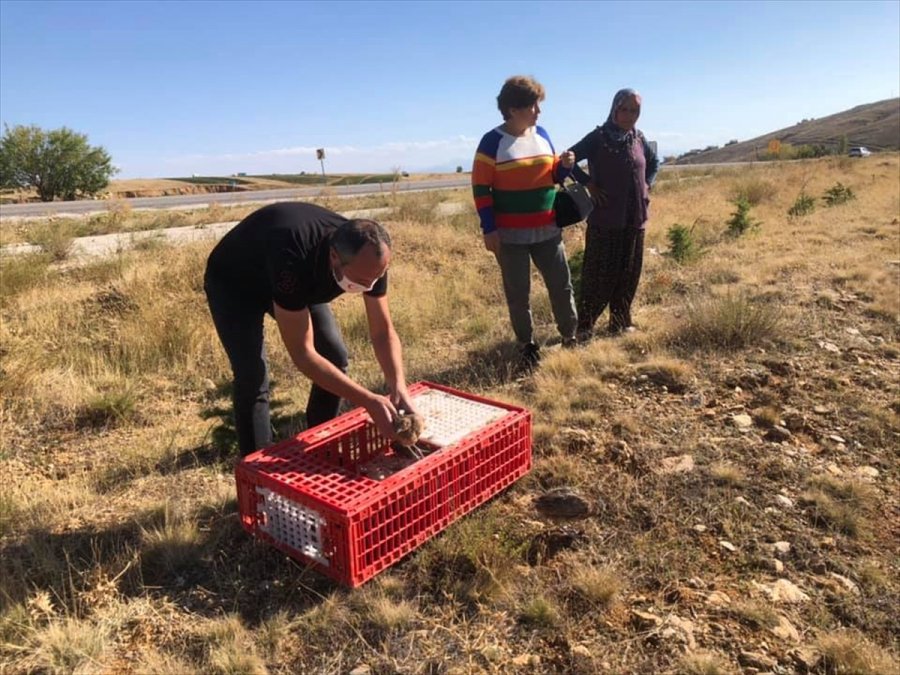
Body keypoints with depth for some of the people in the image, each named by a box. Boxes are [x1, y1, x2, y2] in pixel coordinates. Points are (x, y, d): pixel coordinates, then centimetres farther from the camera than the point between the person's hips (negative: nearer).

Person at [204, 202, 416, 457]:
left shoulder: (369, 259, -28)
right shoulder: (292, 261, -46)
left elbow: (383, 332, -18)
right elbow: (302, 353, -41)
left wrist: (399, 386, -34)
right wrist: (369, 401, -44)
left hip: (301, 283, 6)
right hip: (233, 284, -5)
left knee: (335, 357, -2)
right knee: (252, 377, -19)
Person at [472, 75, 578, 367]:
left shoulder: (541, 134, 8)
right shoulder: (493, 141, -8)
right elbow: (481, 188, -9)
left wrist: (564, 166, -6)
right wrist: (489, 229, -14)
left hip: (547, 230, 5)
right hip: (510, 234, -5)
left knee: (562, 284, 9)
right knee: (518, 293, 6)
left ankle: (570, 336, 25)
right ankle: (526, 343, 21)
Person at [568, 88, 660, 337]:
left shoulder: (639, 139, 8)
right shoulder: (598, 137, -8)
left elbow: (654, 162, 25)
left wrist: (647, 185, 10)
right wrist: (589, 184, -12)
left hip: (635, 218, 5)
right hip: (605, 219, -5)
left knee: (629, 273, 9)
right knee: (598, 273, -2)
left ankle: (621, 321, 22)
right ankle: (584, 324, 7)